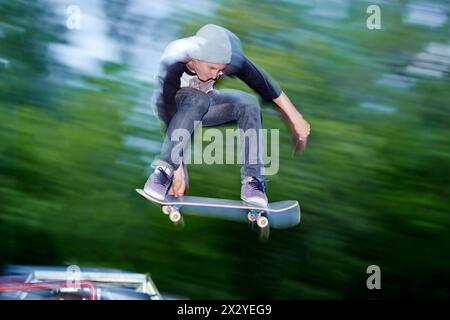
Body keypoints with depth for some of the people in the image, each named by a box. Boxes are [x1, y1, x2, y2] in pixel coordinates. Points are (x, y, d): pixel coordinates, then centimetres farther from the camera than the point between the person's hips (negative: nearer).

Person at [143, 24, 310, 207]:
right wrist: (178, 169, -38)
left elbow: (265, 85, -18)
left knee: (248, 103, -25)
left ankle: (253, 179, -25)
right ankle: (163, 171, -38)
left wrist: (296, 119, -12)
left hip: (205, 107, 4)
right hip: (172, 105, -3)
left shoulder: (230, 59, -28)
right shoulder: (172, 63, -37)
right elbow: (171, 118, -37)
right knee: (198, 100, -38)